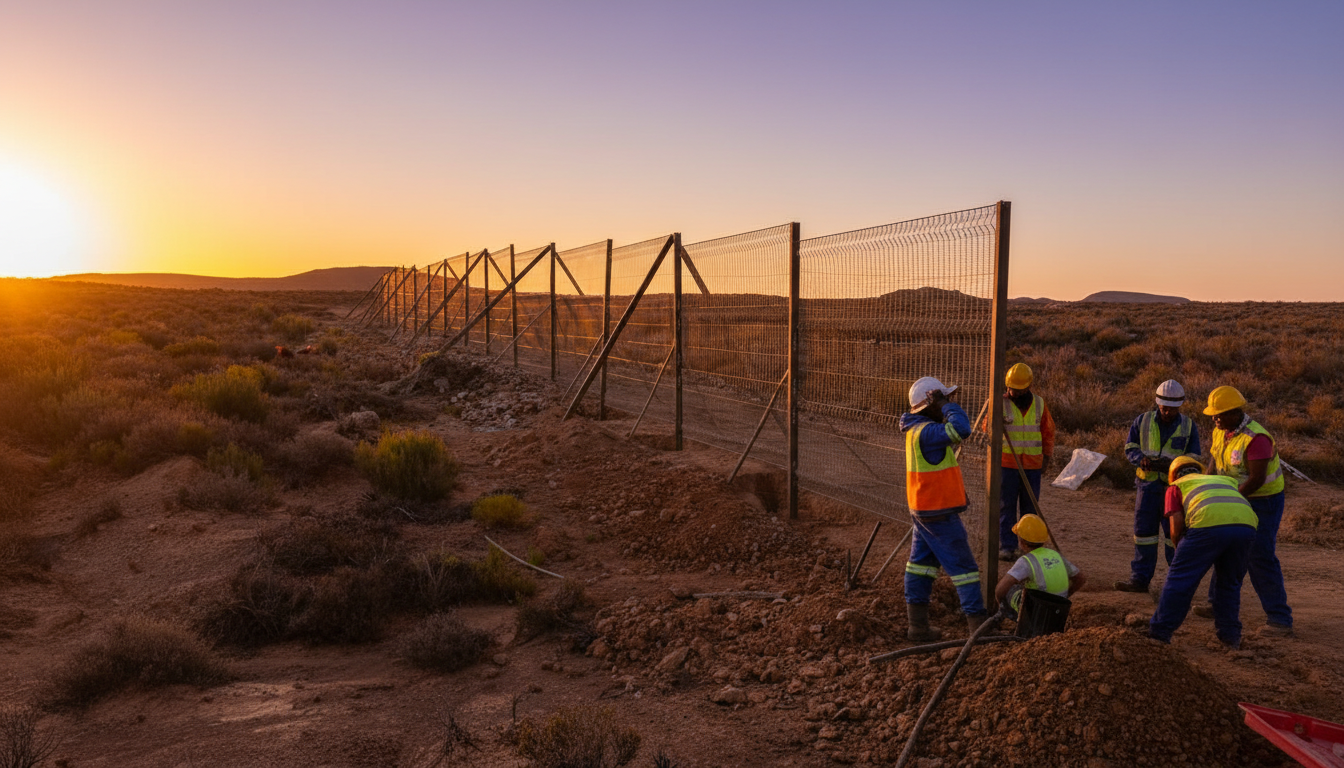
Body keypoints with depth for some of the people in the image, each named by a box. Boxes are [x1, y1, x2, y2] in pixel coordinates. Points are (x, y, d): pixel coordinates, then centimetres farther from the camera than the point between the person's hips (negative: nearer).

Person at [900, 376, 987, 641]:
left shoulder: (916, 428, 9)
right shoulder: (925, 432, -22)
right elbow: (961, 430, -36)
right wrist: (947, 404, -24)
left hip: (922, 510, 10)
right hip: (939, 513, -10)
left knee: (922, 562, 11)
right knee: (963, 567, -2)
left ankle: (918, 626, 15)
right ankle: (978, 626, 1)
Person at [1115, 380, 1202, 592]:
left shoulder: (1189, 426, 0)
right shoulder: (1143, 421, 2)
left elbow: (1193, 459, -1)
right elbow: (1130, 448, 5)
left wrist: (1171, 465, -21)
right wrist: (1143, 459, -18)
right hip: (1148, 484, 1)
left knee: (1174, 534, 2)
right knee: (1144, 531, 3)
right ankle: (1140, 579, 8)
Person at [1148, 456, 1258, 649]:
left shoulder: (1176, 486, 25)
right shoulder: (1225, 480, 39)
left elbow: (1176, 528, 12)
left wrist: (1181, 549, 30)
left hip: (1209, 525, -4)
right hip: (1246, 525, 4)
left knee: (1180, 579, 8)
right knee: (1229, 583, 24)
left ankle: (1159, 633, 13)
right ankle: (1230, 636, 26)